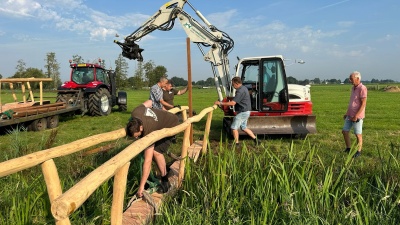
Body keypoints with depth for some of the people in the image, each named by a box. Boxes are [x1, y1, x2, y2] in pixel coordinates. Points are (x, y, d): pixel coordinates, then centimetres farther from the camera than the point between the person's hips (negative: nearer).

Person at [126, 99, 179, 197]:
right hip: (163, 119, 8)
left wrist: (141, 186, -40)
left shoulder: (148, 132, -42)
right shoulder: (134, 113, -27)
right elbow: (149, 102, -5)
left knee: (156, 151, -24)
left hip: (171, 126, -8)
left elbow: (147, 161, -42)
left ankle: (165, 181, -7)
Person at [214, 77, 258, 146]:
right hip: (245, 111, 10)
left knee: (234, 127, -2)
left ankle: (236, 143, 6)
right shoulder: (244, 88, 11)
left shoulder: (240, 91, -22)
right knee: (244, 127, 19)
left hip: (243, 112, -10)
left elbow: (233, 103, -28)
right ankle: (255, 139, 22)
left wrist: (221, 103, -24)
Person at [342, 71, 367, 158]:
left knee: (358, 134, 3)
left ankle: (358, 151, 16)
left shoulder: (362, 88, -16)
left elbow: (363, 104, -20)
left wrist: (356, 115, -24)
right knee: (344, 131, 9)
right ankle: (348, 148, 22)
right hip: (350, 115, 8)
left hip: (357, 116, -8)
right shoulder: (353, 88, 11)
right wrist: (347, 113, 18)